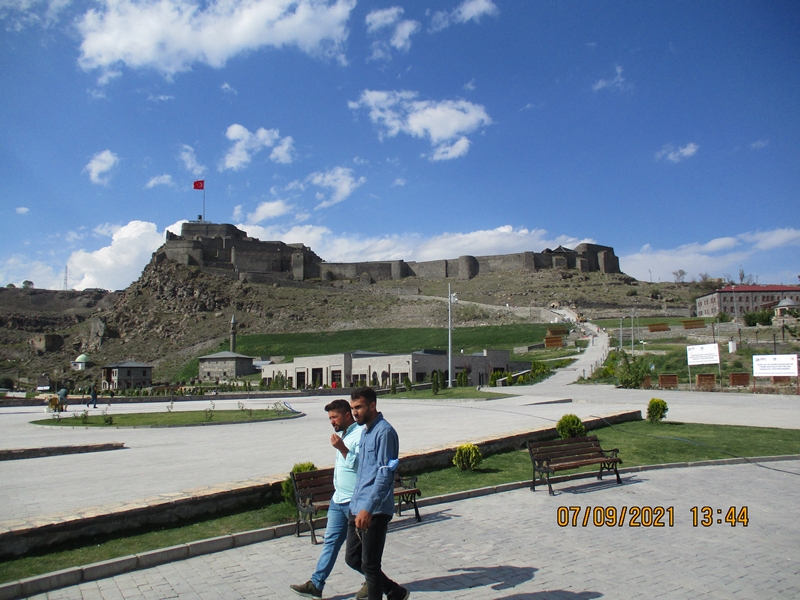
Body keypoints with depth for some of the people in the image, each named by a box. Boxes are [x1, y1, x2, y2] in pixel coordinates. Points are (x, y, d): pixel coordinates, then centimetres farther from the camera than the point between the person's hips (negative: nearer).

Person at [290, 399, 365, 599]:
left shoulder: (361, 434, -17)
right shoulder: (344, 435, 12)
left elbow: (360, 465, -25)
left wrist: (342, 449, -29)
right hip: (338, 500, 9)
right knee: (331, 541, 10)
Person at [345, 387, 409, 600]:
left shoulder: (384, 432, -15)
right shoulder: (366, 431, 14)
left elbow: (384, 474, -22)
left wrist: (368, 509, -27)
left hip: (375, 511, -10)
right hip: (357, 507, 10)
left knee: (370, 564, 0)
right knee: (352, 558, 16)